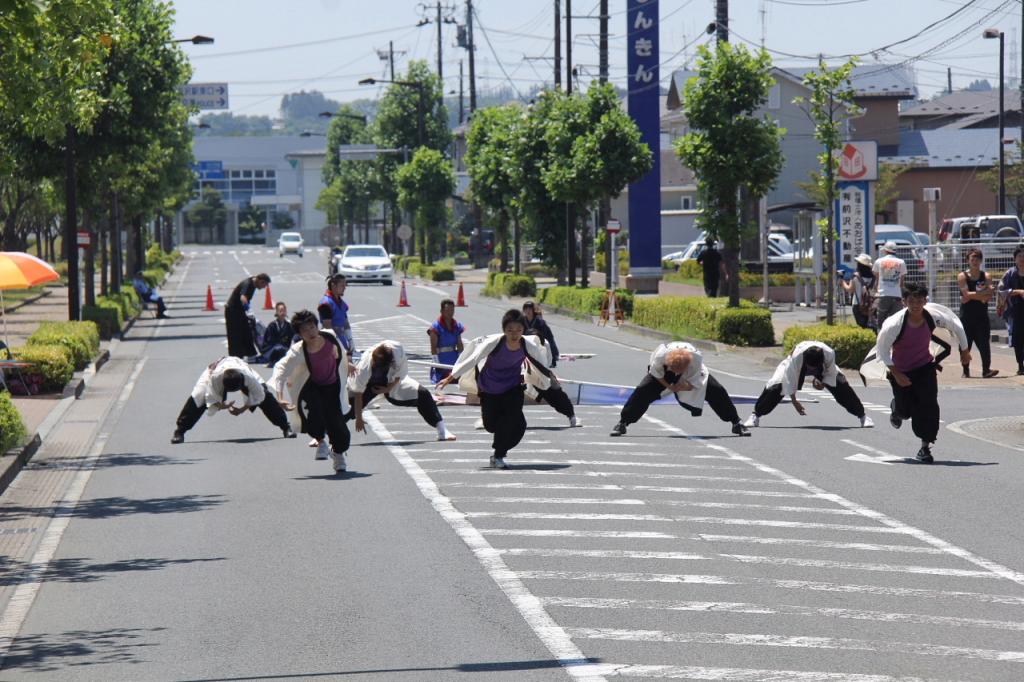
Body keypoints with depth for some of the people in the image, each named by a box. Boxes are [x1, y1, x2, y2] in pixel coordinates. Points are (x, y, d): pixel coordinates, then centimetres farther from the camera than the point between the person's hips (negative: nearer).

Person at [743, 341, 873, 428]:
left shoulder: (829, 354, -39)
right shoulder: (796, 356, -43)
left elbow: (831, 373, -17)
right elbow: (790, 378, -30)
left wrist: (824, 383, -32)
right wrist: (794, 401, -26)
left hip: (823, 371, 1)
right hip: (798, 367, -1)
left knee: (842, 387, -11)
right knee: (775, 387, -18)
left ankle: (862, 416, 7)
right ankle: (755, 415, 0)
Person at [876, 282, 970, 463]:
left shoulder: (933, 316, -21)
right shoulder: (894, 324, -28)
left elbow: (956, 325, 0)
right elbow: (881, 350, -14)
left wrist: (964, 350, 11)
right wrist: (896, 374, -18)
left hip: (925, 367, 1)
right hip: (901, 371, -1)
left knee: (929, 405, -15)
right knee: (905, 410, 7)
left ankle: (925, 447, -3)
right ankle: (897, 410, 47)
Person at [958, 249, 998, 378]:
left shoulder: (986, 276, 4)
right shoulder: (962, 276, 0)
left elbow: (989, 297, -9)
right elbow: (967, 294, -15)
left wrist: (972, 296, -16)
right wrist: (984, 294, -13)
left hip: (982, 315, 1)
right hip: (966, 316, 0)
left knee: (984, 343, -9)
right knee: (965, 344, 3)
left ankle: (986, 369, -11)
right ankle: (966, 371, 13)